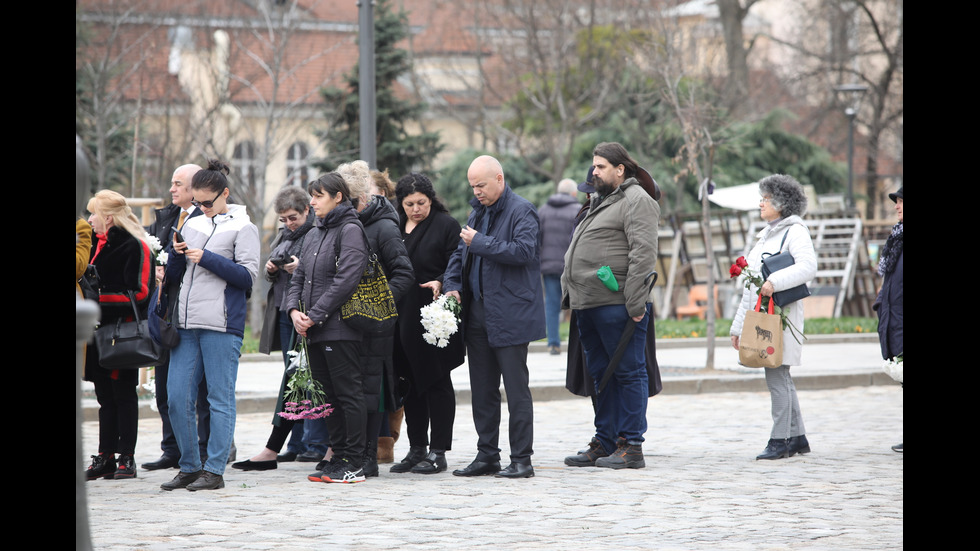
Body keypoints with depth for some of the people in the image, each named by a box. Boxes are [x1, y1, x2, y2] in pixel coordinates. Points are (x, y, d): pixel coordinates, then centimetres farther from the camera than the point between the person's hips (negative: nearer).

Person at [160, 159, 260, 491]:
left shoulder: (242, 228, 0)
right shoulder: (192, 225, 17)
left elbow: (248, 276, -9)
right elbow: (174, 275, 21)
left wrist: (206, 258, -13)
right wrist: (177, 254, 0)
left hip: (222, 325, -6)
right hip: (186, 323, 6)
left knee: (220, 399, -2)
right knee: (177, 397, 2)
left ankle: (214, 470, 2)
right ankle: (189, 467, 12)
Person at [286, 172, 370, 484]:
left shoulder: (350, 231, -9)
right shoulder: (315, 233, 17)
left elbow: (346, 280, -17)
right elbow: (300, 276, 18)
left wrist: (315, 315, -16)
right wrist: (294, 309, -1)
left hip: (340, 328, -8)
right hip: (313, 330, 8)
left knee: (349, 393, -4)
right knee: (329, 394, 11)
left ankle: (354, 464, -2)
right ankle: (338, 456, 17)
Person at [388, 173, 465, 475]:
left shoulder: (446, 225, -4)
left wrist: (440, 283, -27)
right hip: (404, 317, 6)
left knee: (436, 382, -2)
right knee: (411, 383, 10)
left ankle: (438, 452, 2)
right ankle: (416, 449, 18)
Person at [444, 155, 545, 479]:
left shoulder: (521, 211, -8)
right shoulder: (478, 212, 18)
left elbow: (524, 250, -22)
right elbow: (460, 253, 23)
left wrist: (480, 242, -17)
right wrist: (451, 285, 6)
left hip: (509, 315, -8)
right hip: (478, 315, 8)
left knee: (516, 389, -4)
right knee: (482, 390, 10)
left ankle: (522, 460, 0)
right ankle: (487, 456, 16)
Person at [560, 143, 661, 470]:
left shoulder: (636, 201, -8)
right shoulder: (599, 202, 23)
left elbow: (643, 254, -17)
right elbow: (578, 253, 29)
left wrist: (635, 303, -21)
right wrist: (569, 293, 21)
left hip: (617, 305, -10)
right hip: (589, 306, 10)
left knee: (628, 372, -5)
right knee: (601, 374, 13)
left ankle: (631, 446, -3)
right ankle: (604, 443, 20)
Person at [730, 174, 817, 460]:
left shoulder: (795, 231, -5)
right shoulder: (766, 234, 21)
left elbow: (808, 267, -23)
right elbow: (750, 286, 22)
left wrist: (775, 282, -31)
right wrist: (739, 325, 20)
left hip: (780, 315, -9)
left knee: (777, 376, -9)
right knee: (780, 378, 10)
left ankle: (780, 440, -5)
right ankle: (797, 438, 16)